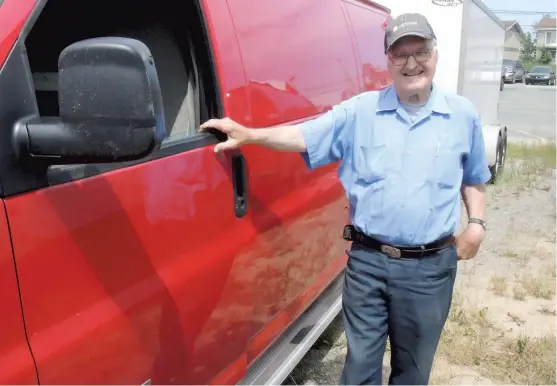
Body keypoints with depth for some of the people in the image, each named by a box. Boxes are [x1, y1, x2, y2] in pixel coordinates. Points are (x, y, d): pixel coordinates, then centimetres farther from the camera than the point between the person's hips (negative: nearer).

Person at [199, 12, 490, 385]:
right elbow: (304, 136, -5)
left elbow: (474, 180, 14)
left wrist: (477, 223, 0)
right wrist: (248, 134, -16)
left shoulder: (463, 114, 4)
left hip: (431, 266, 1)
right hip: (367, 261, 0)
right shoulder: (360, 110, 0)